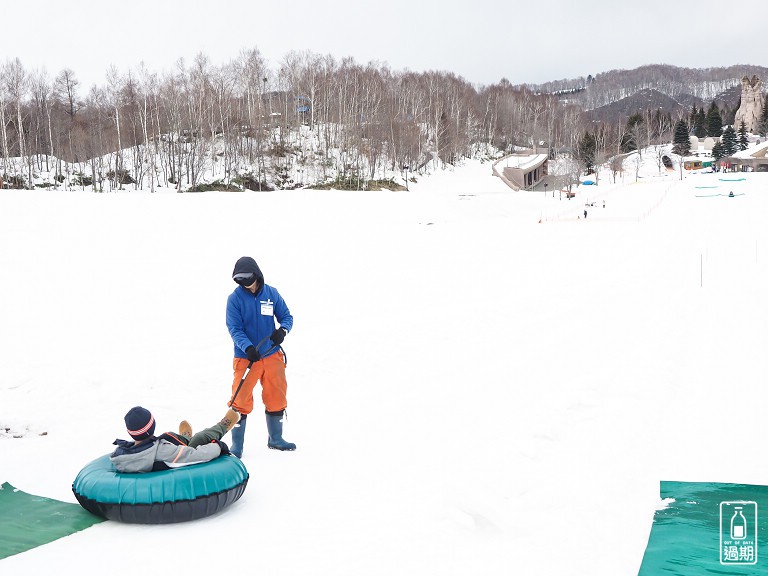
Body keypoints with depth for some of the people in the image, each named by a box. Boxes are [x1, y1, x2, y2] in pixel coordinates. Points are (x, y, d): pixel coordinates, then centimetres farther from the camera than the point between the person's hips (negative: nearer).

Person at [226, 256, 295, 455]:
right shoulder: (235, 298, -8)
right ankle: (236, 446, 7)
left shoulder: (271, 294, 0)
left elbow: (286, 317, 6)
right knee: (240, 401, -6)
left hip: (272, 356, 3)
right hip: (246, 357, -3)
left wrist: (282, 330, -17)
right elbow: (234, 329, -10)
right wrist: (248, 347, -27)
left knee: (276, 398, 13)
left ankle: (275, 439, 32)